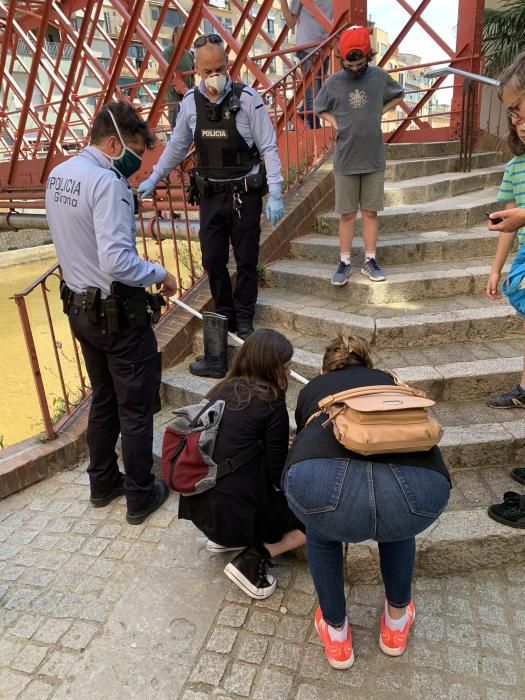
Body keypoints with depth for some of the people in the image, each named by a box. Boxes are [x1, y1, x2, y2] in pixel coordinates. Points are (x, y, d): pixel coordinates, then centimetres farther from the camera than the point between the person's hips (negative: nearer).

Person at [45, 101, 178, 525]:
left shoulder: (58, 175, 8)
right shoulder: (107, 183, -21)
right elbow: (118, 262, -29)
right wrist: (160, 274, -13)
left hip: (80, 306, 9)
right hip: (118, 311, -9)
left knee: (103, 399, 22)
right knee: (136, 406, 7)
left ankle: (103, 483, 37)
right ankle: (140, 496, 23)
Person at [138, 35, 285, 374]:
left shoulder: (247, 99, -9)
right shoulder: (190, 102, 3)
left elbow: (268, 148, -7)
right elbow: (177, 146, 16)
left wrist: (275, 194, -15)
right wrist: (153, 179, 20)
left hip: (245, 193, -3)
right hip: (211, 194, 3)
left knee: (246, 260, 5)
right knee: (213, 260, 6)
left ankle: (244, 318, 23)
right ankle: (223, 316, 24)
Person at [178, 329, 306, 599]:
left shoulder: (221, 390, 6)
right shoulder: (271, 404, -12)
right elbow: (277, 475, -7)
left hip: (197, 504, 7)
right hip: (236, 511, -6)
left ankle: (225, 538, 19)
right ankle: (252, 560, -3)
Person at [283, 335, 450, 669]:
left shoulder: (312, 388, 35)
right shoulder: (388, 380, 38)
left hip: (321, 481, -1)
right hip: (421, 485, 2)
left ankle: (336, 632, 45)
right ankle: (397, 621, 51)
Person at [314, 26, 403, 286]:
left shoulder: (380, 76, 0)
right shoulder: (333, 83, -3)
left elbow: (398, 96, 17)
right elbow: (319, 108, 14)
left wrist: (378, 112, 3)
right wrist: (336, 123, -1)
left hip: (374, 159, 1)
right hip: (345, 160, -1)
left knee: (370, 212, 6)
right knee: (347, 214, 4)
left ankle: (369, 261, 15)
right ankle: (344, 262, 13)